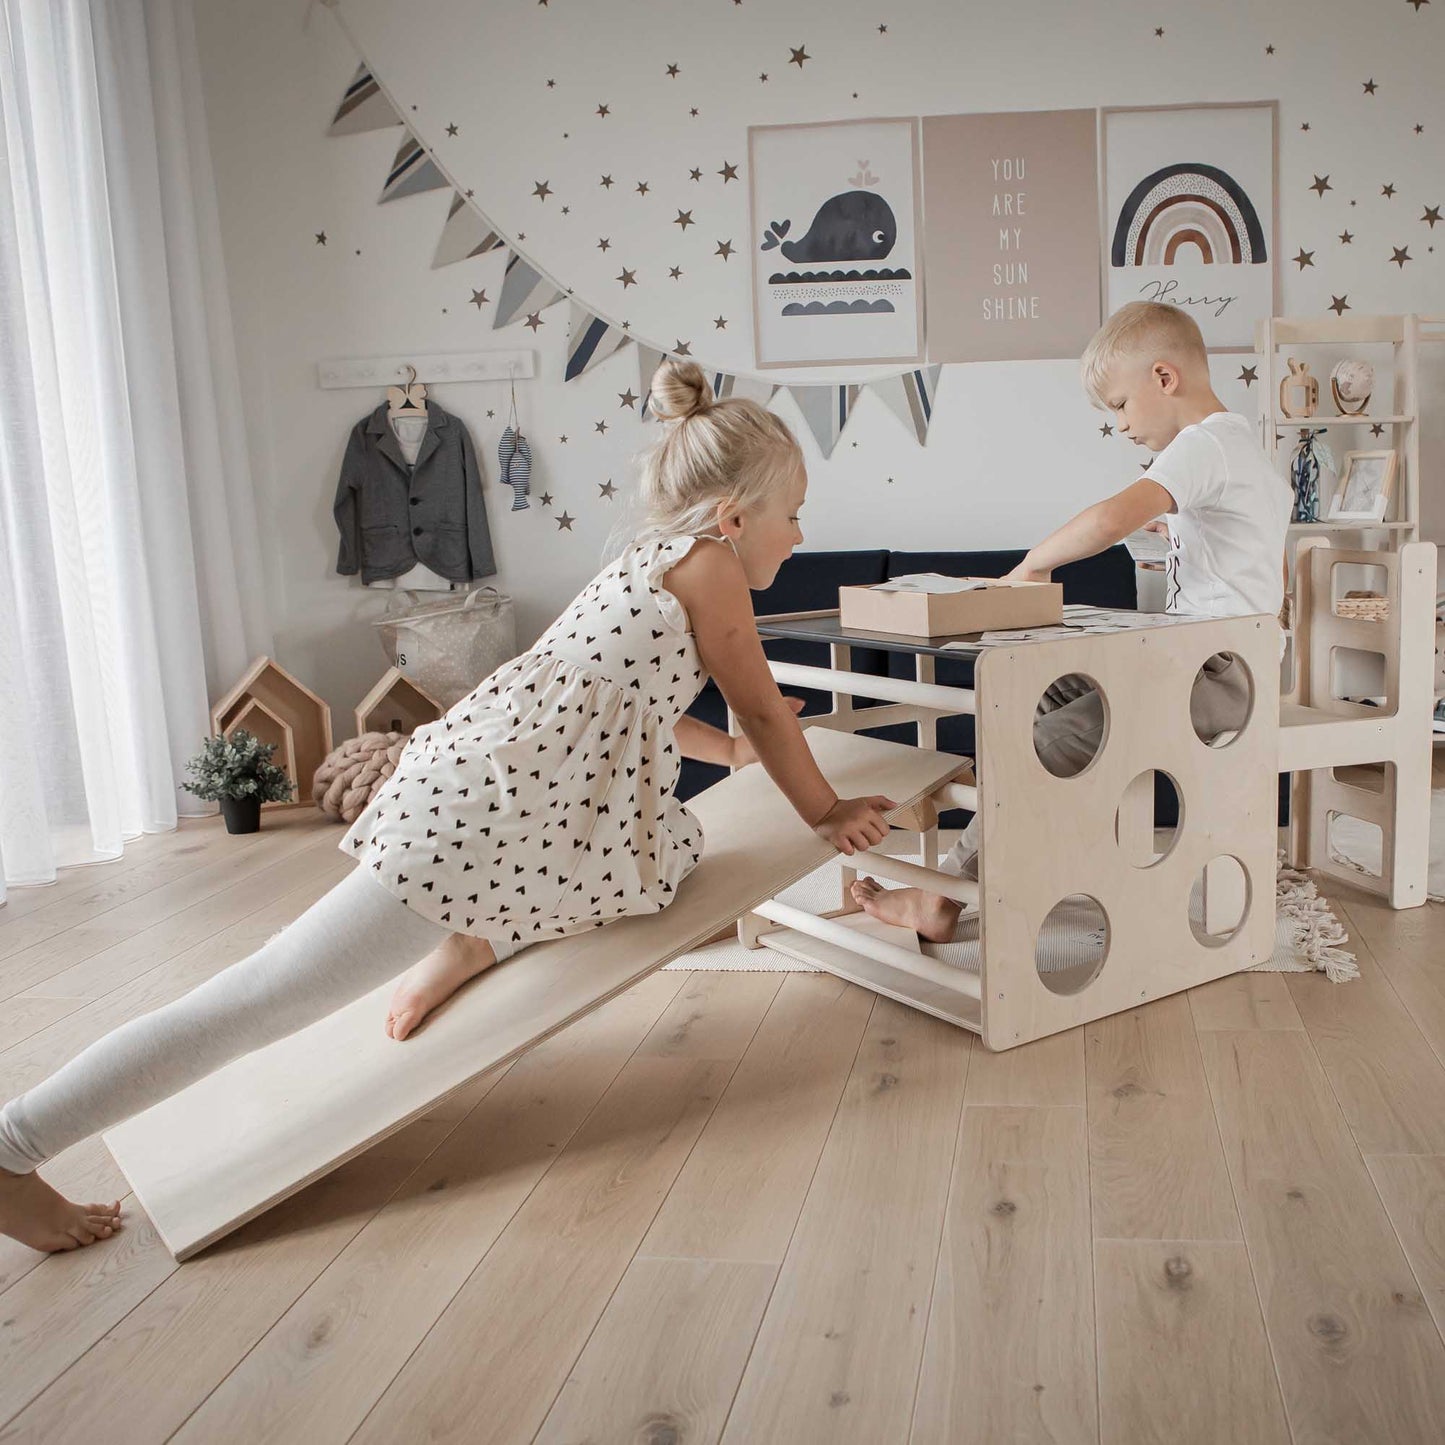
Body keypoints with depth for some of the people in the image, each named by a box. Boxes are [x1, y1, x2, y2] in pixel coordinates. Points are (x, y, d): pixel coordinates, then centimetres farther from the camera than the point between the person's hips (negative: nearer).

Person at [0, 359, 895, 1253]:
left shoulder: (649, 563, 23)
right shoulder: (707, 561, -4)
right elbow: (766, 710, 1)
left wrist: (733, 749, 45)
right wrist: (829, 814, 14)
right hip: (489, 812, -10)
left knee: (674, 849, 27)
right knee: (267, 1000, -8)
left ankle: (473, 945, 12)